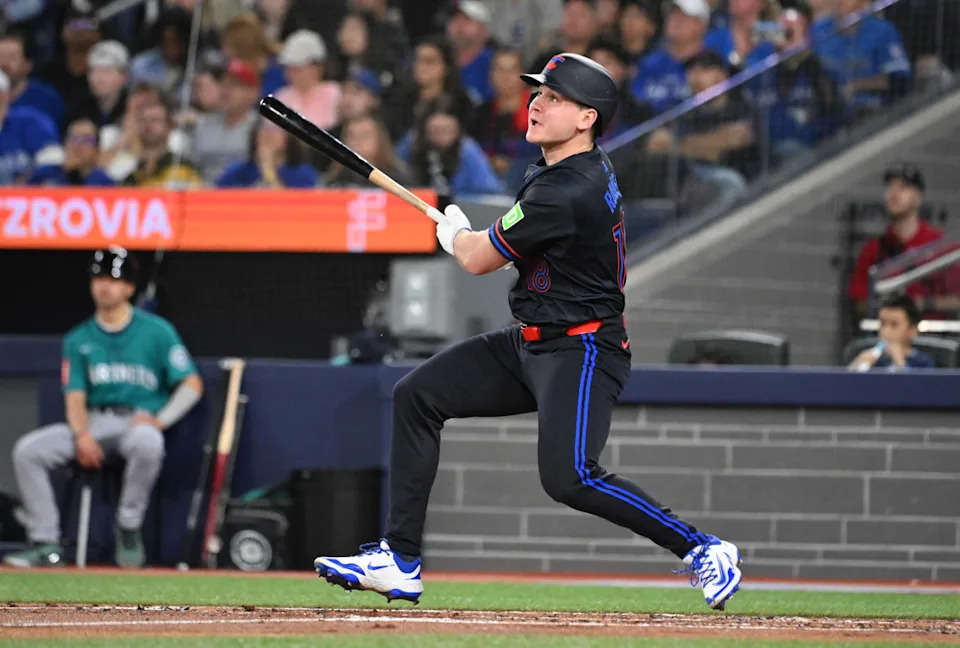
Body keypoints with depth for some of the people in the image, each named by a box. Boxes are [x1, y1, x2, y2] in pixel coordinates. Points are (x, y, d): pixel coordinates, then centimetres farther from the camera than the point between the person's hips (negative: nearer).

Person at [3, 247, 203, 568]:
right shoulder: (79, 339, 14)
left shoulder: (157, 331, 4)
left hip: (140, 420, -4)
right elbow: (75, 396, 7)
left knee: (146, 442, -41)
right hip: (93, 423, 4)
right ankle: (46, 543, -15)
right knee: (27, 450, -18)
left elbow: (192, 384, 0)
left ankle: (128, 528, -21)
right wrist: (82, 435, -14)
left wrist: (160, 419, -16)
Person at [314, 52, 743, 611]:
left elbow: (478, 259, -12)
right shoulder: (591, 167, 7)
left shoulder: (566, 194, -24)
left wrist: (455, 232, 9)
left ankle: (702, 548, -11)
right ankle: (401, 559, 9)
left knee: (568, 477, -25)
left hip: (581, 353, -11)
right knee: (418, 396, 7)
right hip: (531, 343, 11)